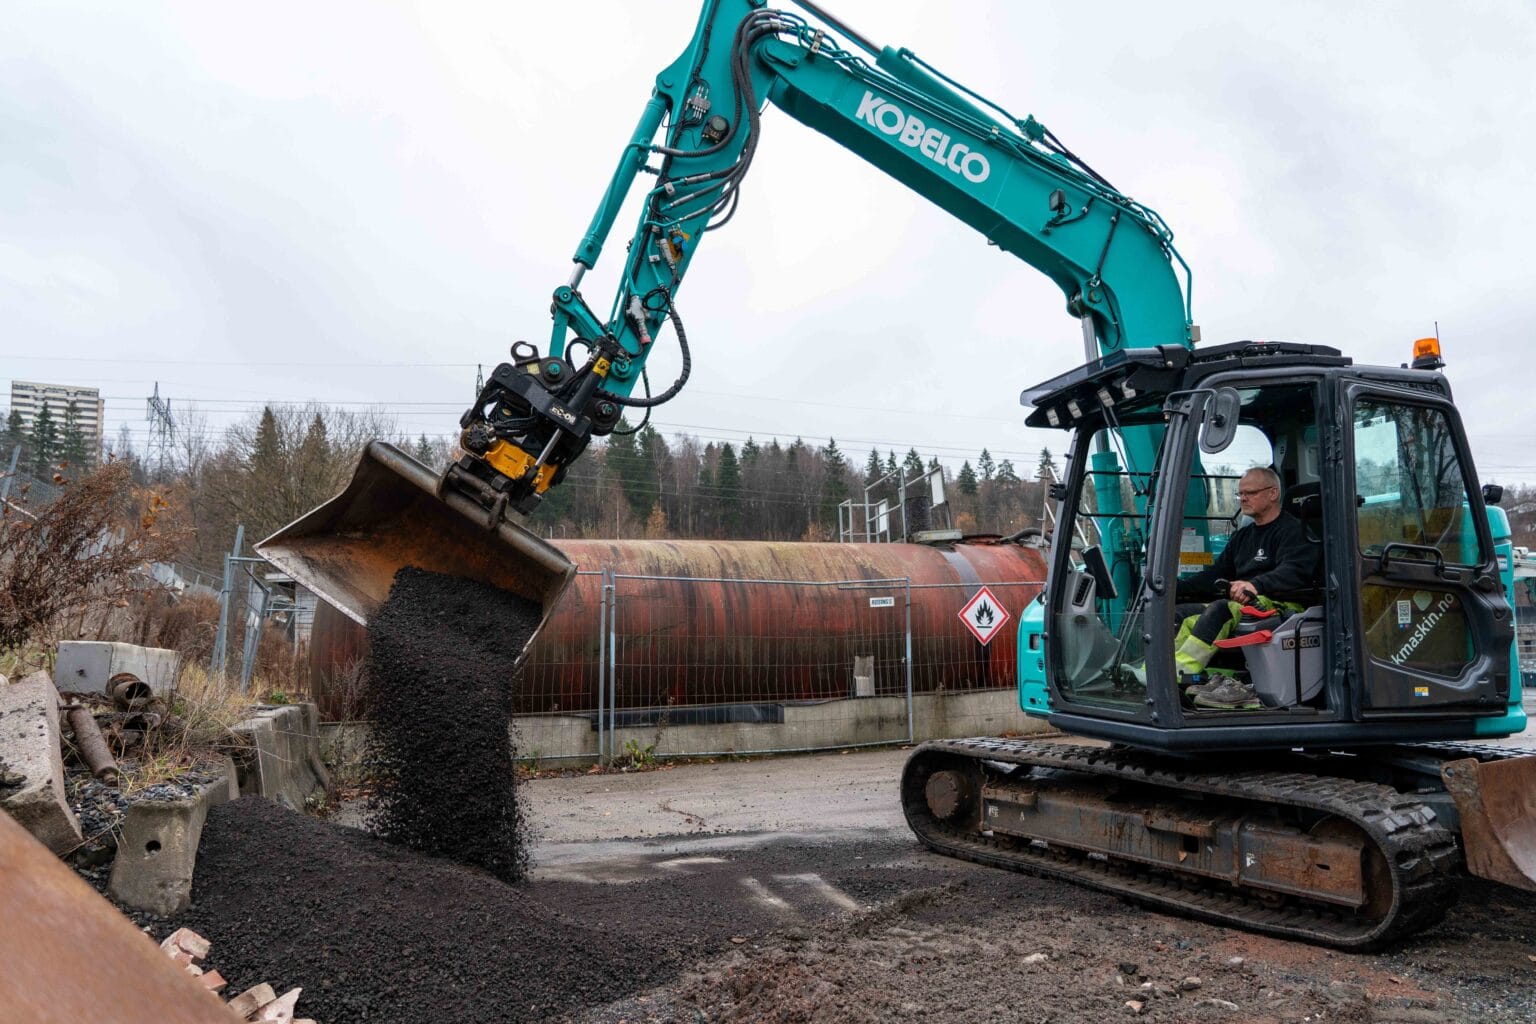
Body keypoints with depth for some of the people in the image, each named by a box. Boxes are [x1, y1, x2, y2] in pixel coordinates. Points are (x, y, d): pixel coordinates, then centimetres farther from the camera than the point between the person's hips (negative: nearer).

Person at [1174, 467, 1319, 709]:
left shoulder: (1292, 530, -1)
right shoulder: (1241, 537, 25)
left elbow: (1294, 572, -20)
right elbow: (1215, 575, 22)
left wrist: (1255, 585, -38)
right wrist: (1176, 587, 5)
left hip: (1282, 606, -8)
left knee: (1222, 608, -35)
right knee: (1180, 614, -13)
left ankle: (1178, 677, -46)